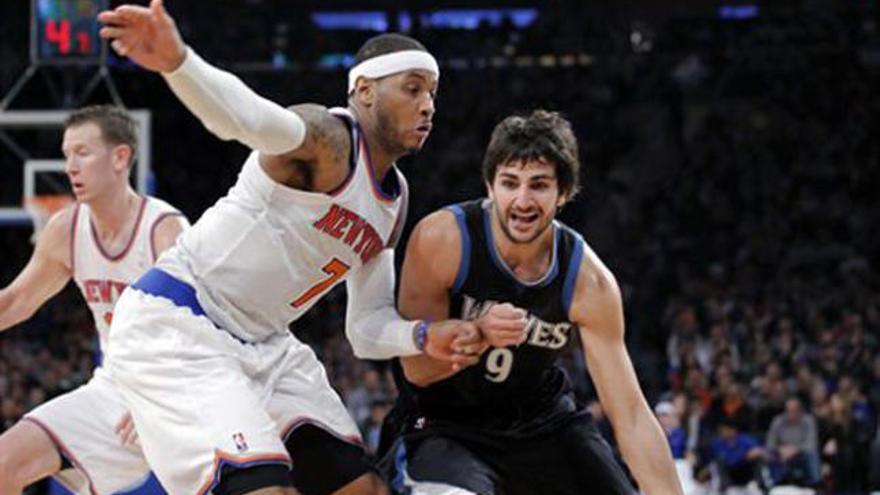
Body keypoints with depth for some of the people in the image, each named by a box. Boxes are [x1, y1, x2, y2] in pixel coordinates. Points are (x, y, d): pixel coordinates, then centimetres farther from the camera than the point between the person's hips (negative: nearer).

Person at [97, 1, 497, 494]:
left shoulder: (394, 199, 10)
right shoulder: (328, 139, -18)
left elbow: (368, 327, 14)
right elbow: (245, 114, -40)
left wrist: (423, 337, -9)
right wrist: (175, 62, -62)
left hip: (262, 343, 10)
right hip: (176, 329, -10)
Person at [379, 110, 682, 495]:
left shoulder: (590, 282, -15)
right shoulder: (440, 239, -22)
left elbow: (631, 415, -13)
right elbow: (417, 369, -17)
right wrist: (481, 336, -37)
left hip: (540, 419, 4)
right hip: (442, 421, -4)